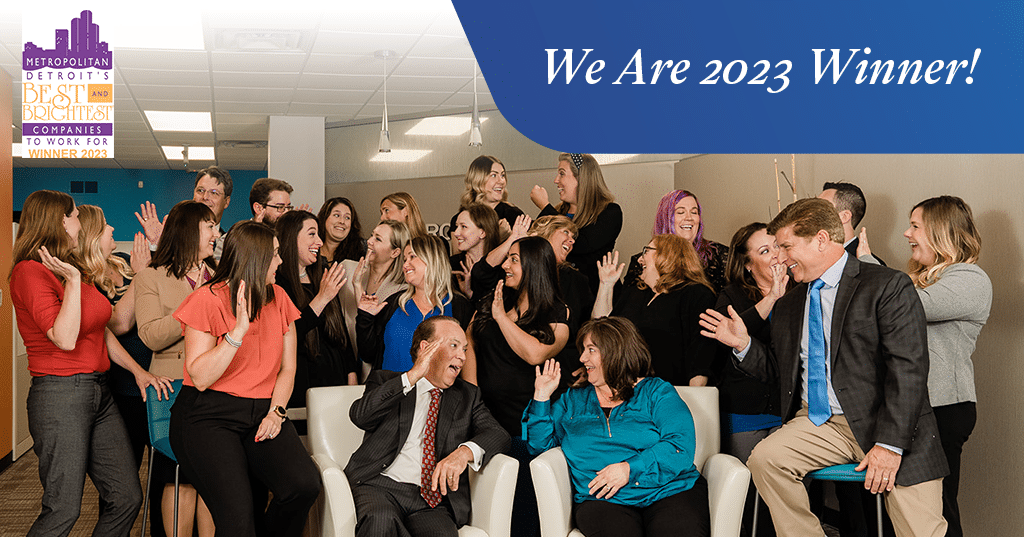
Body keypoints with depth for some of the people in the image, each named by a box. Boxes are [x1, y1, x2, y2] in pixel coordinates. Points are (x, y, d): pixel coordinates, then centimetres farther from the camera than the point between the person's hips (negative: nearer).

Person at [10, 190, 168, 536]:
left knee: (127, 498, 6)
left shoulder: (75, 270, 17)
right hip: (60, 394, -8)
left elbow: (102, 331, 21)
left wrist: (137, 370, 11)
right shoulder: (30, 271, -10)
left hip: (99, 391, 9)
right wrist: (73, 280, -19)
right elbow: (65, 339, -20)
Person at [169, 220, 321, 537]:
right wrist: (239, 330, -18)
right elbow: (200, 378, -12)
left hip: (262, 413, 5)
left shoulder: (279, 299, 12)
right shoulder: (208, 300, -5)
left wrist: (276, 411, -3)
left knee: (305, 486, -22)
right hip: (209, 416, -5)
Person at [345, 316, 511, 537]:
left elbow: (497, 435, 6)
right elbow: (359, 416, -4)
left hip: (433, 500, 1)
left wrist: (464, 452, -16)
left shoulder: (467, 396, 23)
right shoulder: (385, 382, 17)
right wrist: (412, 376, -7)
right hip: (379, 486, -1)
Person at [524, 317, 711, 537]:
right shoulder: (574, 399, 22)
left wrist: (630, 468, -14)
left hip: (670, 492, -1)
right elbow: (540, 443, 20)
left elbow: (681, 446, -4)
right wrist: (542, 398, 10)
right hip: (602, 500, 1)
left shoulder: (656, 391, 10)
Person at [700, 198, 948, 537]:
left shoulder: (889, 287, -5)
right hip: (819, 423, 5)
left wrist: (889, 444, -20)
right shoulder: (787, 305, 14)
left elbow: (908, 369, -13)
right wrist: (743, 344, 1)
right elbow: (779, 369, 20)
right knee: (765, 457, -22)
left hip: (884, 423, -4)